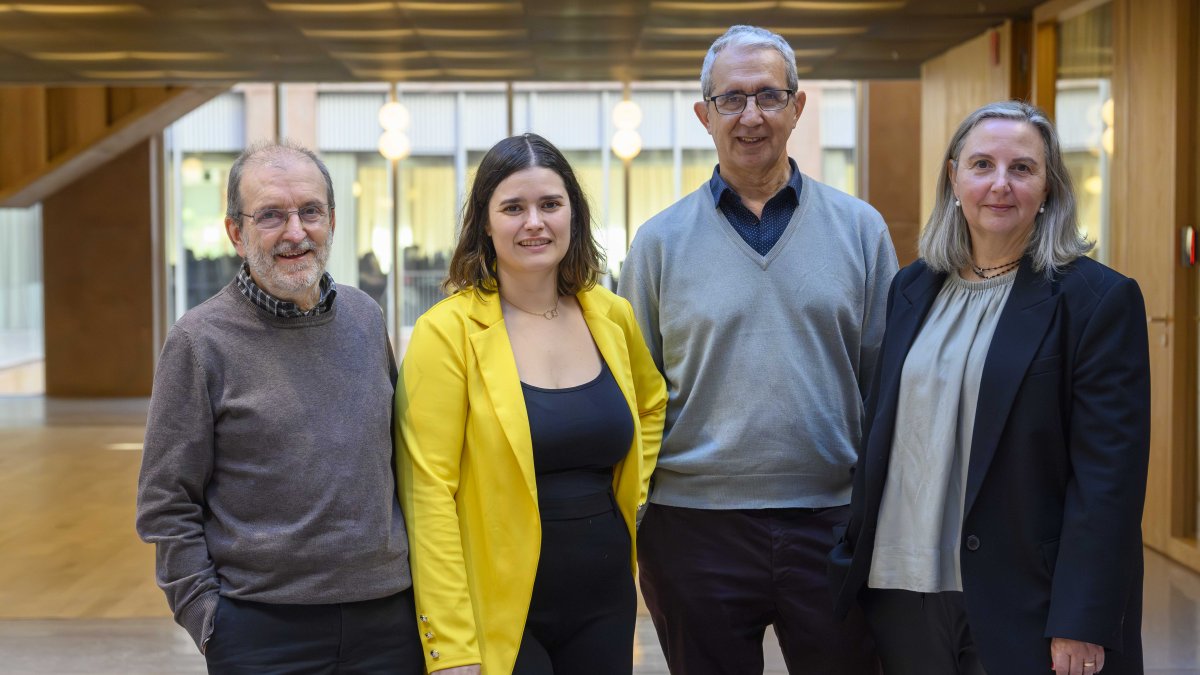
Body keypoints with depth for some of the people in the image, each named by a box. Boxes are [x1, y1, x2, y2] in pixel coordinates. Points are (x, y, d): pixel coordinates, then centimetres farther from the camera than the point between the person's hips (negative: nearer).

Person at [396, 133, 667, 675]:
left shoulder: (611, 316, 4)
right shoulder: (447, 331, -11)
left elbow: (652, 403, 25)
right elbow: (428, 493, -15)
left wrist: (632, 497, 10)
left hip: (606, 603, 5)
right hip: (498, 612, -5)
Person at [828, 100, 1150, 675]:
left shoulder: (1099, 299, -7)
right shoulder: (911, 289, 9)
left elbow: (1108, 476, -11)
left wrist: (1082, 625, -16)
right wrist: (856, 556, 11)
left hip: (1025, 603, -4)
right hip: (902, 594, 5)